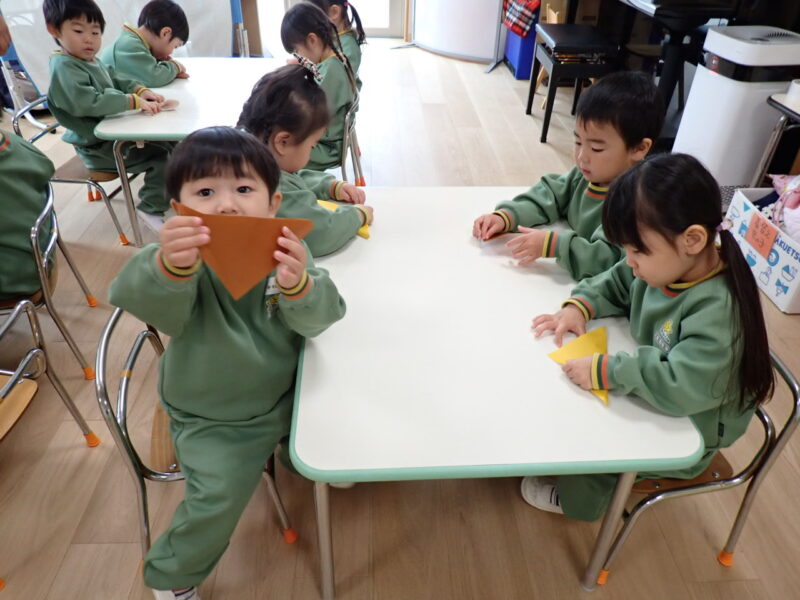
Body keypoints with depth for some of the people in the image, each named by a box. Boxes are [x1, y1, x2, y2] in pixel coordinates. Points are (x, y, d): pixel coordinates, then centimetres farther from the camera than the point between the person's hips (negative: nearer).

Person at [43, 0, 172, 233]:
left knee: (167, 142, 17)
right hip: (97, 146, -10)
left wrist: (140, 90, -3)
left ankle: (166, 191, 33)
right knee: (160, 155, -18)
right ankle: (151, 208, -4)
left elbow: (117, 81, 19)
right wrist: (135, 101, -35)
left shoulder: (91, 60, 10)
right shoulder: (64, 68, -21)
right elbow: (88, 103, -34)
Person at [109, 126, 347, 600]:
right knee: (217, 500, -11)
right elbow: (141, 299, -44)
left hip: (285, 396, 4)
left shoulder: (284, 253, -15)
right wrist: (170, 266, -67)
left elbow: (319, 320, -26)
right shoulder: (185, 260, -24)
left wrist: (299, 284, -49)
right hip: (213, 421, -3)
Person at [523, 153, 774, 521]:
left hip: (684, 435, -7)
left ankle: (575, 496, 20)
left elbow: (683, 386, -42)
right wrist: (580, 305, -13)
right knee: (570, 392, 5)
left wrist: (606, 372, -39)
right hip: (652, 392, 7)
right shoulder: (667, 265, -12)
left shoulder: (717, 309, -35)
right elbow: (615, 284, 4)